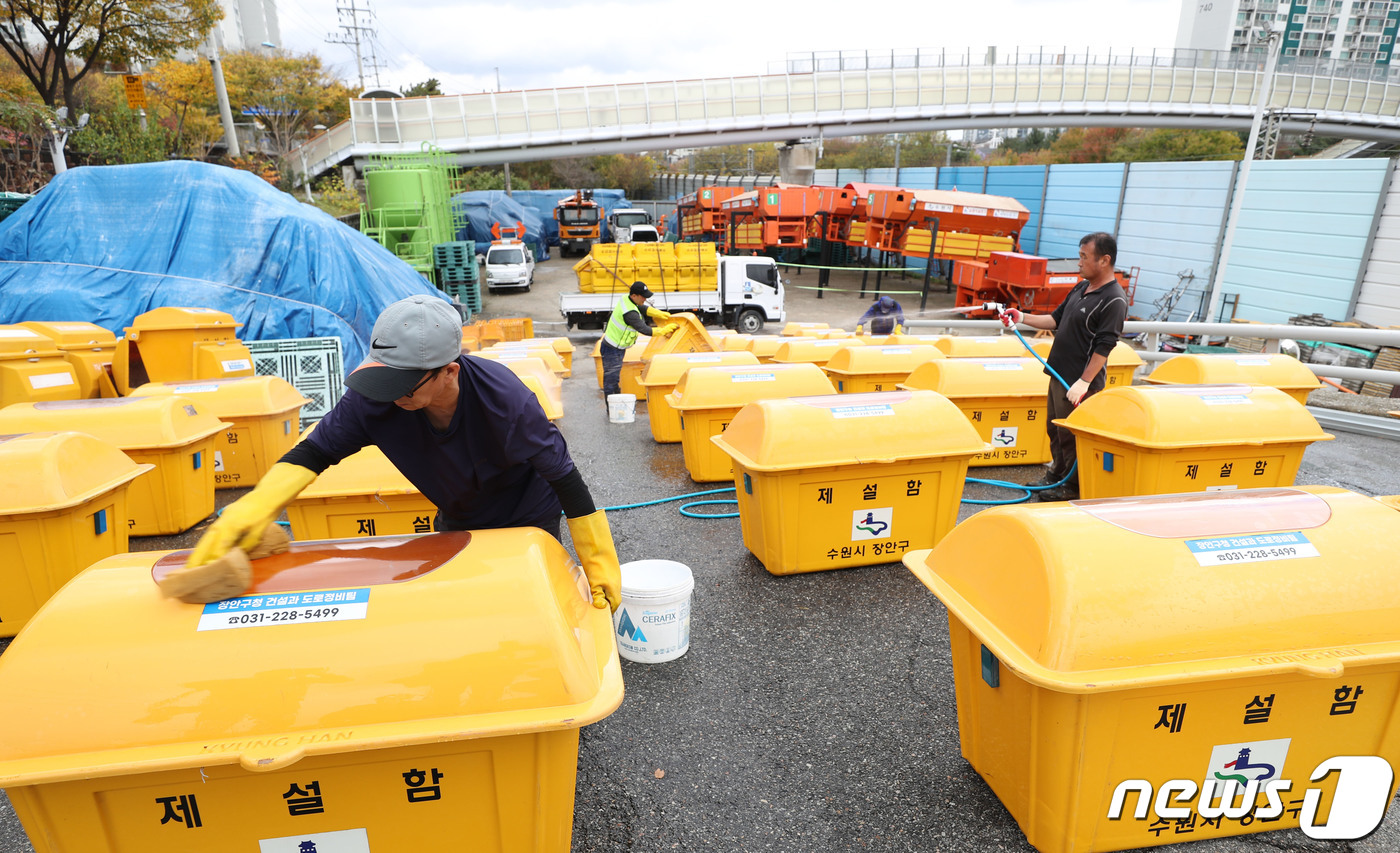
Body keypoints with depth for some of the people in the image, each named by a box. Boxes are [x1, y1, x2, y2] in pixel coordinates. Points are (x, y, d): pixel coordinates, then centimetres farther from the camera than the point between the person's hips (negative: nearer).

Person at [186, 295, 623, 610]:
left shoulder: (505, 400, -39)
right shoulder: (374, 400, -29)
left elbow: (563, 475, -30)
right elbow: (316, 451, -13)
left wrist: (599, 563, -23)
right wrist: (255, 507, -31)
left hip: (528, 520, -4)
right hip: (457, 520, 4)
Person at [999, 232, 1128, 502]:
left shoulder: (1114, 299, -16)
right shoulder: (1082, 288, 11)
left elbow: (1104, 346, -20)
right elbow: (1057, 319, 18)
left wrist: (1084, 382, -23)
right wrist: (1022, 318, 7)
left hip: (1079, 380, -9)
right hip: (1059, 373, 9)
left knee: (1071, 434, 1)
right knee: (1054, 428, 18)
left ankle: (1073, 486, 16)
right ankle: (1057, 473, 35)